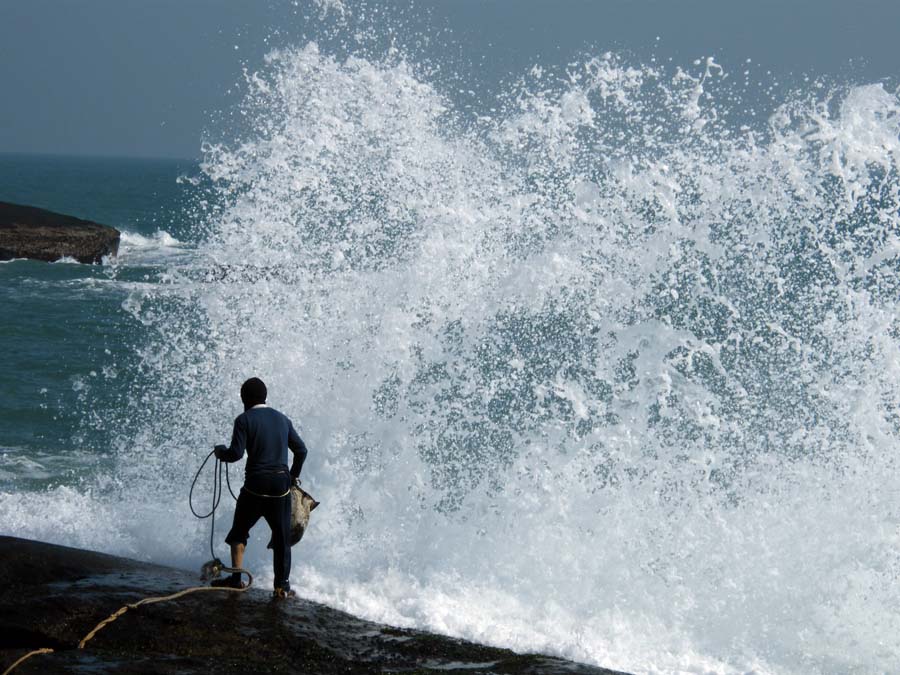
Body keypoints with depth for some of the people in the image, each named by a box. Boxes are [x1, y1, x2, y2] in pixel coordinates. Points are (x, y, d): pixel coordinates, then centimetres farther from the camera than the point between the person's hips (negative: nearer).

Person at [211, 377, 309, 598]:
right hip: (281, 483, 4)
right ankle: (282, 585, 5)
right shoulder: (282, 419, 12)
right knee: (282, 536, 8)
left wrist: (220, 451, 9)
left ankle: (236, 578, 5)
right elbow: (301, 449, 14)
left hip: (256, 484, -4)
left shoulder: (244, 419, -4)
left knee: (239, 531, 12)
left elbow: (236, 453, -12)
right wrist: (294, 475, 28)